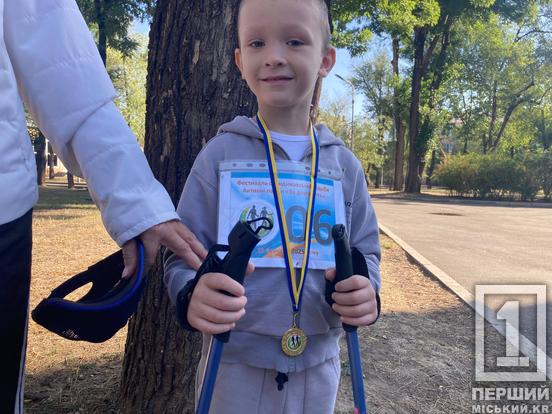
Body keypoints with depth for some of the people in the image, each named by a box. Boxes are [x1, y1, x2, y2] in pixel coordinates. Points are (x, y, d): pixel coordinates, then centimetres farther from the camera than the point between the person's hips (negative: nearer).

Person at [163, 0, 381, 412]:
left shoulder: (344, 164, -1)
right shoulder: (220, 154, -9)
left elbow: (365, 250, 6)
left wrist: (366, 289, -15)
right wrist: (193, 294, -28)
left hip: (318, 364, 3)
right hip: (235, 362, -2)